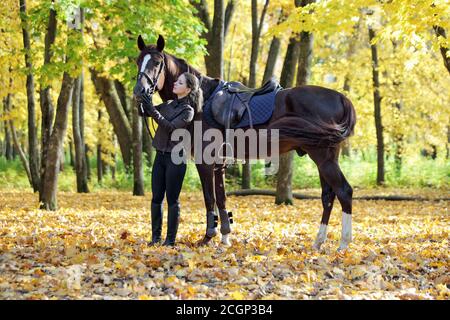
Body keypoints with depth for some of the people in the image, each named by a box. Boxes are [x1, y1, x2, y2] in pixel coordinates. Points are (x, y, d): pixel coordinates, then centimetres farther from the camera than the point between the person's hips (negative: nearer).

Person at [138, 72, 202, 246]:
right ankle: (155, 237, 12)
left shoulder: (188, 111, -8)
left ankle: (170, 240, 3)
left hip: (176, 158, -6)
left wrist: (153, 111, -26)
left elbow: (171, 127, -20)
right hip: (160, 156, 6)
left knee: (172, 199, -3)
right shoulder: (168, 105, 12)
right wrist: (141, 99, -6)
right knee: (156, 198, 6)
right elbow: (142, 113, 12)